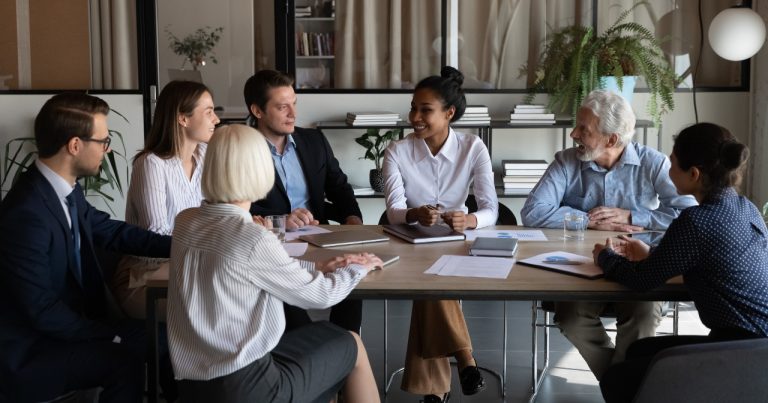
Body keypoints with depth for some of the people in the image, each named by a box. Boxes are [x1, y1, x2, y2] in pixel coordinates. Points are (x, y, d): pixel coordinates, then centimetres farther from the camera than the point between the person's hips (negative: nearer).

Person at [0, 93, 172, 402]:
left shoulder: (64, 188, -2)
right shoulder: (27, 214, -29)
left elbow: (108, 231, 11)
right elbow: (41, 311, -26)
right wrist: (111, 335, -18)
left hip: (65, 322, 9)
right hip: (30, 349, -9)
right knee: (127, 359, -22)